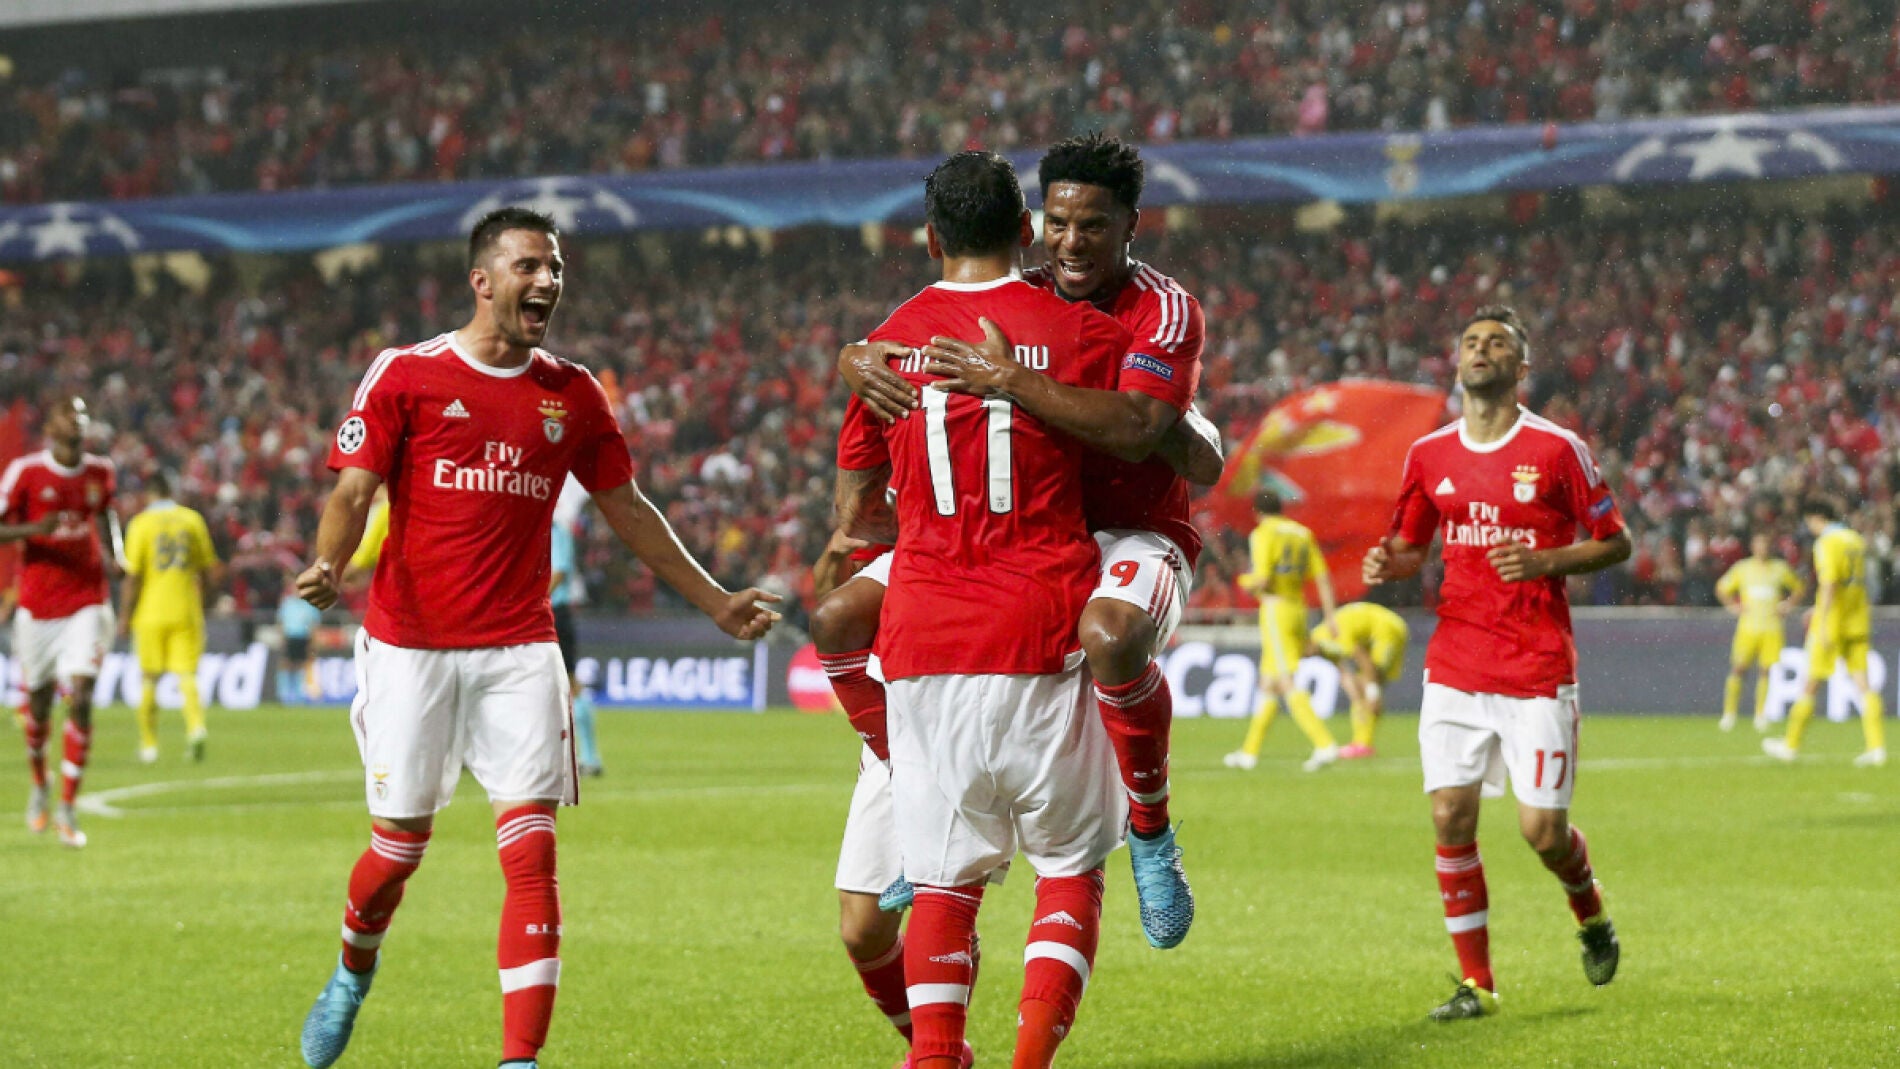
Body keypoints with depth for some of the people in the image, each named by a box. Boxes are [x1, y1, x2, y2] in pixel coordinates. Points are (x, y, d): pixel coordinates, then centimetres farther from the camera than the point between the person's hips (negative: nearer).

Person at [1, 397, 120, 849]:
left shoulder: (100, 472, 4)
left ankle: (67, 807, -6)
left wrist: (116, 555, 4)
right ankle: (39, 785, 37)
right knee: (39, 702, 9)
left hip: (87, 603, 1)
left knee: (80, 700, -12)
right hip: (38, 604, -1)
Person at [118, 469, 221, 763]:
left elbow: (132, 577, -6)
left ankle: (149, 744, 15)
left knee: (149, 681, 9)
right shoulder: (192, 519, 4)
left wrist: (125, 616, 1)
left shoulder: (140, 524, -4)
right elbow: (209, 571, 6)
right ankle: (196, 726, -25)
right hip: (187, 612, 1)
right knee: (187, 676, -1)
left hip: (151, 614, -1)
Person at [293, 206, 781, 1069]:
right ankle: (354, 973, 38)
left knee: (531, 849, -10)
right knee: (399, 844, 6)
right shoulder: (405, 375, -1)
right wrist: (326, 565, -26)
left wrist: (713, 601, 21)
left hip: (519, 652, 2)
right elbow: (354, 490, -5)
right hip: (410, 647, -2)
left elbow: (626, 509, 19)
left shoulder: (572, 394, 9)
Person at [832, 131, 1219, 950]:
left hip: (1130, 536, -6)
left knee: (1111, 637, -42)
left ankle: (1151, 830, -17)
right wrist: (860, 363, -18)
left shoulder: (1164, 312, -13)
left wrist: (1009, 380, -36)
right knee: (840, 620, -5)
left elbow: (1133, 430, -32)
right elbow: (868, 353, 8)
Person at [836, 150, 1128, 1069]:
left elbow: (855, 517, 14)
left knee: (944, 876, 6)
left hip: (926, 641, 2)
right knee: (1071, 864, 9)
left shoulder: (888, 345, 7)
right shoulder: (1083, 334, 0)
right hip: (1044, 633, -2)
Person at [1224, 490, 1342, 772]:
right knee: (1268, 683, 15)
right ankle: (1250, 751, 21)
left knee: (1287, 685, -12)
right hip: (1299, 609, 8)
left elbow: (1263, 580, -15)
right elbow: (1323, 577, 10)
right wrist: (1329, 616, 10)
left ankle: (1324, 743, -25)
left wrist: (1247, 582, 6)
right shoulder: (1303, 533, 14)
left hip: (1276, 609, -8)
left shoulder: (1263, 534, -6)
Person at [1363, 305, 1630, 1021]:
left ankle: (1592, 916, 29)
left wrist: (1548, 562, -15)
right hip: (1454, 666, 3)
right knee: (1450, 818, -6)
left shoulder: (1558, 449, -3)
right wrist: (1386, 564, -4)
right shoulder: (1429, 455, 8)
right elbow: (1410, 546, 19)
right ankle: (1476, 983, 5)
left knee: (1543, 829, -5)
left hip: (1539, 672, -3)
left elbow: (1615, 542, 2)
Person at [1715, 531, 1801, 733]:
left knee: (1765, 670, -4)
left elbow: (1798, 588, 21)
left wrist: (1787, 605, 6)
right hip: (1748, 626, -1)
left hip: (1772, 628, 1)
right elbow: (1722, 588, 16)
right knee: (1738, 669, -8)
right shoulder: (1742, 568, 6)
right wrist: (1733, 607, 4)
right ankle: (1729, 714, -2)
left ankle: (1760, 714, 5)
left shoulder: (1780, 569, 8)